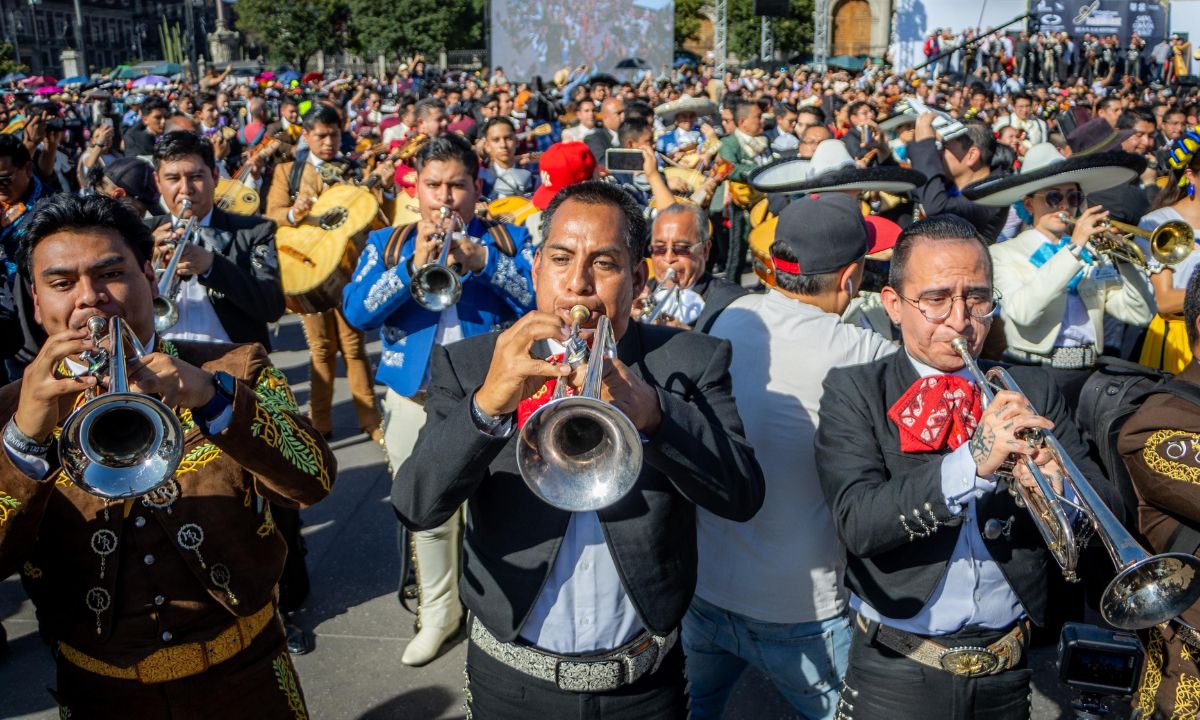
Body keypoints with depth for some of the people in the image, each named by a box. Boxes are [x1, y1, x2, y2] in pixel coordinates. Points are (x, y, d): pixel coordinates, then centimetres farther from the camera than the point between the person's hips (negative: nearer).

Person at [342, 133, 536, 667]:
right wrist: (412, 266, -19)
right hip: (414, 400, 2)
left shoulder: (508, 240, 3)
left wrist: (483, 259, -22)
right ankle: (438, 615, 32)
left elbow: (541, 301, -13)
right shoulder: (387, 243, 7)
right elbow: (355, 311, -7)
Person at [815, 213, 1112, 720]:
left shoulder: (1032, 393, 2)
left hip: (1007, 674, 4)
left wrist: (1063, 494, -24)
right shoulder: (854, 392, -8)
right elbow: (856, 522, -22)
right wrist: (970, 465, -33)